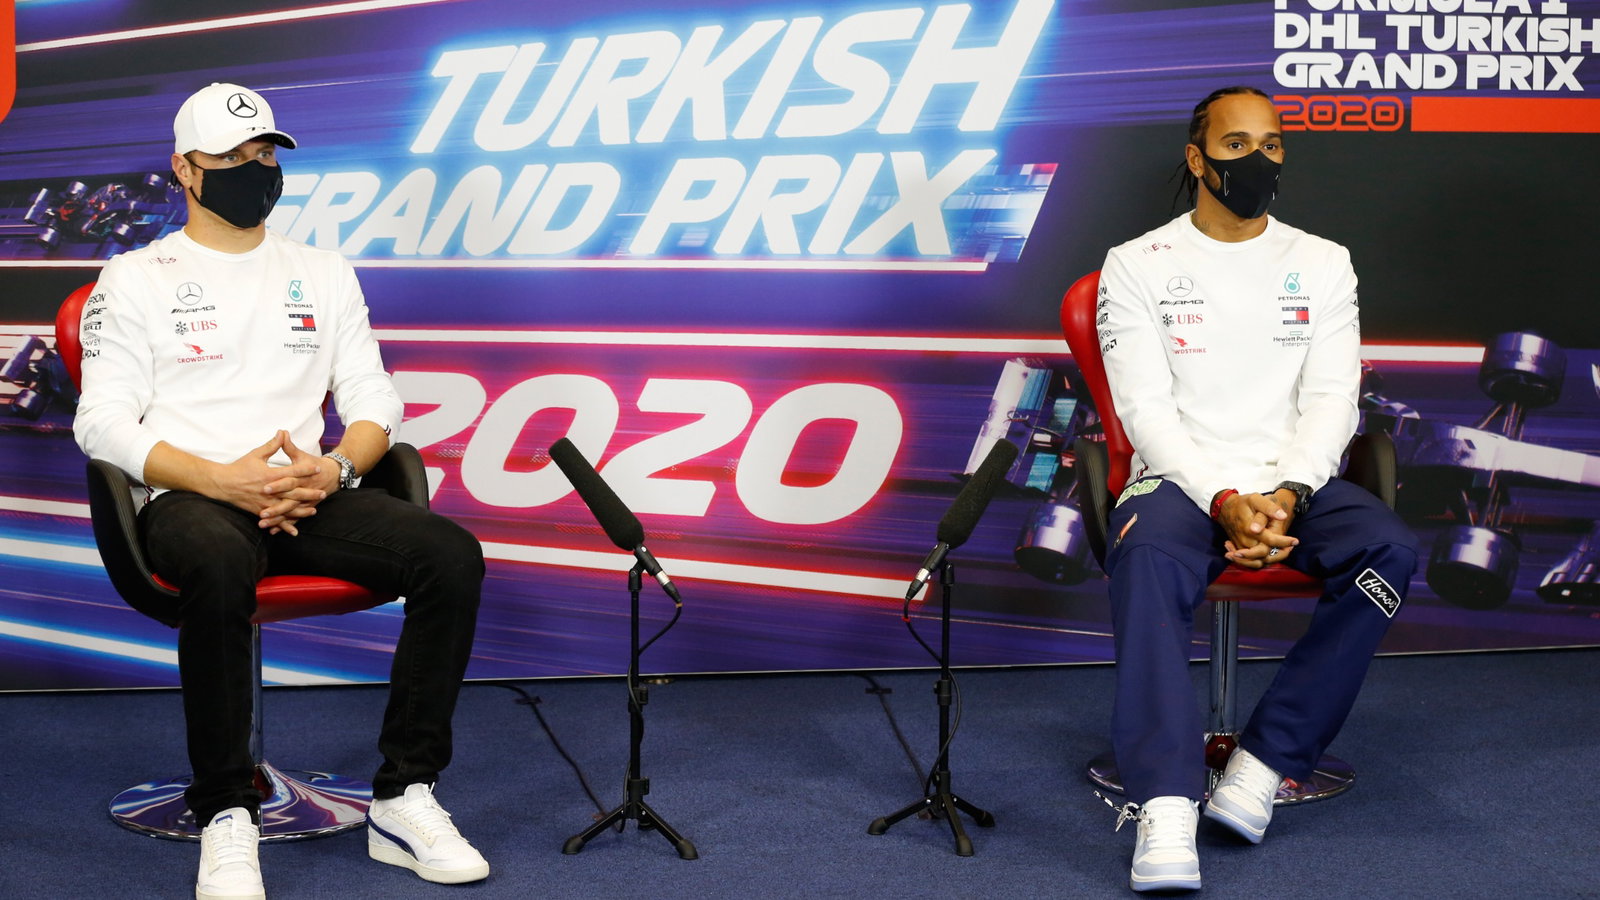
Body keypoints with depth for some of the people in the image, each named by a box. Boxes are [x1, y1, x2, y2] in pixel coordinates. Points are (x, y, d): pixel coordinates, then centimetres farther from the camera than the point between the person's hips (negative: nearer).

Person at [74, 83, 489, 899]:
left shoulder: (324, 274, 20)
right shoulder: (136, 279, 8)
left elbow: (374, 402, 15)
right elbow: (103, 424, -2)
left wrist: (335, 469, -9)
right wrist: (222, 480, -16)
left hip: (308, 494, 4)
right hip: (189, 498, -4)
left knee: (452, 555, -24)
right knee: (218, 568, -41)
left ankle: (403, 799, -18)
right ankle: (226, 817, -28)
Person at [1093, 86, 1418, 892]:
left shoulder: (1322, 264, 13)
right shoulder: (1137, 265, 5)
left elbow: (1331, 399, 4)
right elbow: (1146, 409, -5)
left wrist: (1286, 495, -15)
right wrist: (1224, 501, -19)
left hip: (1294, 485, 3)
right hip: (1180, 482, -3)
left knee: (1389, 549, -28)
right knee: (1147, 559, -37)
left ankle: (1266, 762, -26)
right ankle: (1166, 807, -44)